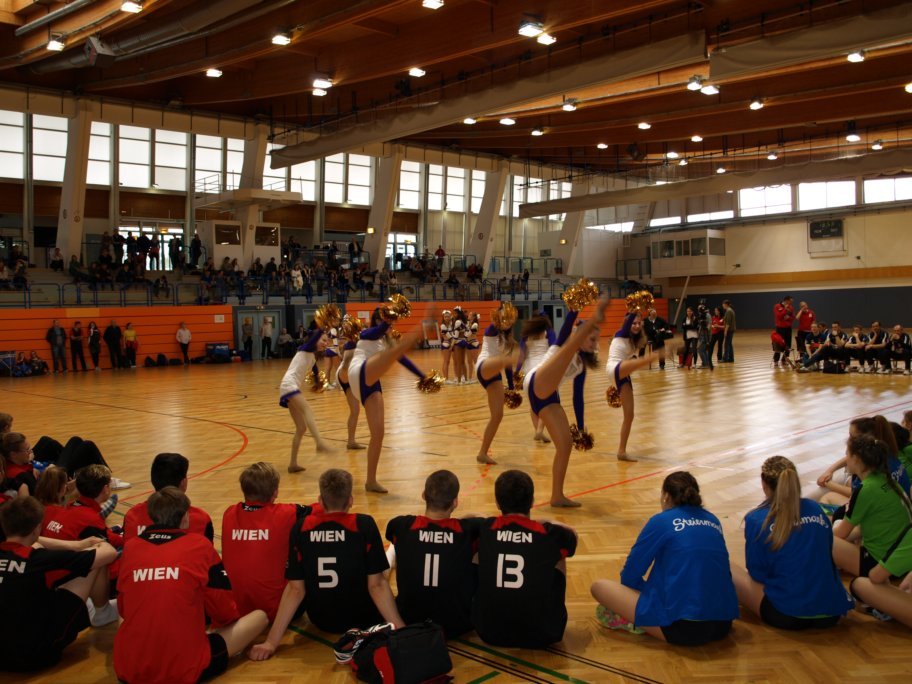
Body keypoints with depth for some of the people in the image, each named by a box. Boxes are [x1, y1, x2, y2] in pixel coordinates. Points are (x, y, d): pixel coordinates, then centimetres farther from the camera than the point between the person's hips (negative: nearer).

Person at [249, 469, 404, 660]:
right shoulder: (364, 525, -18)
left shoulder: (301, 529, -12)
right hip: (362, 619, -3)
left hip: (320, 621, 3)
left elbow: (295, 589, -12)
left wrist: (271, 641, -7)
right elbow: (376, 585, -19)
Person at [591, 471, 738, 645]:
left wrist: (647, 590, 24)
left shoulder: (662, 521, 0)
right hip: (723, 624, 5)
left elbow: (629, 576, 3)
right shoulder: (713, 521, 15)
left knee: (599, 586, 8)